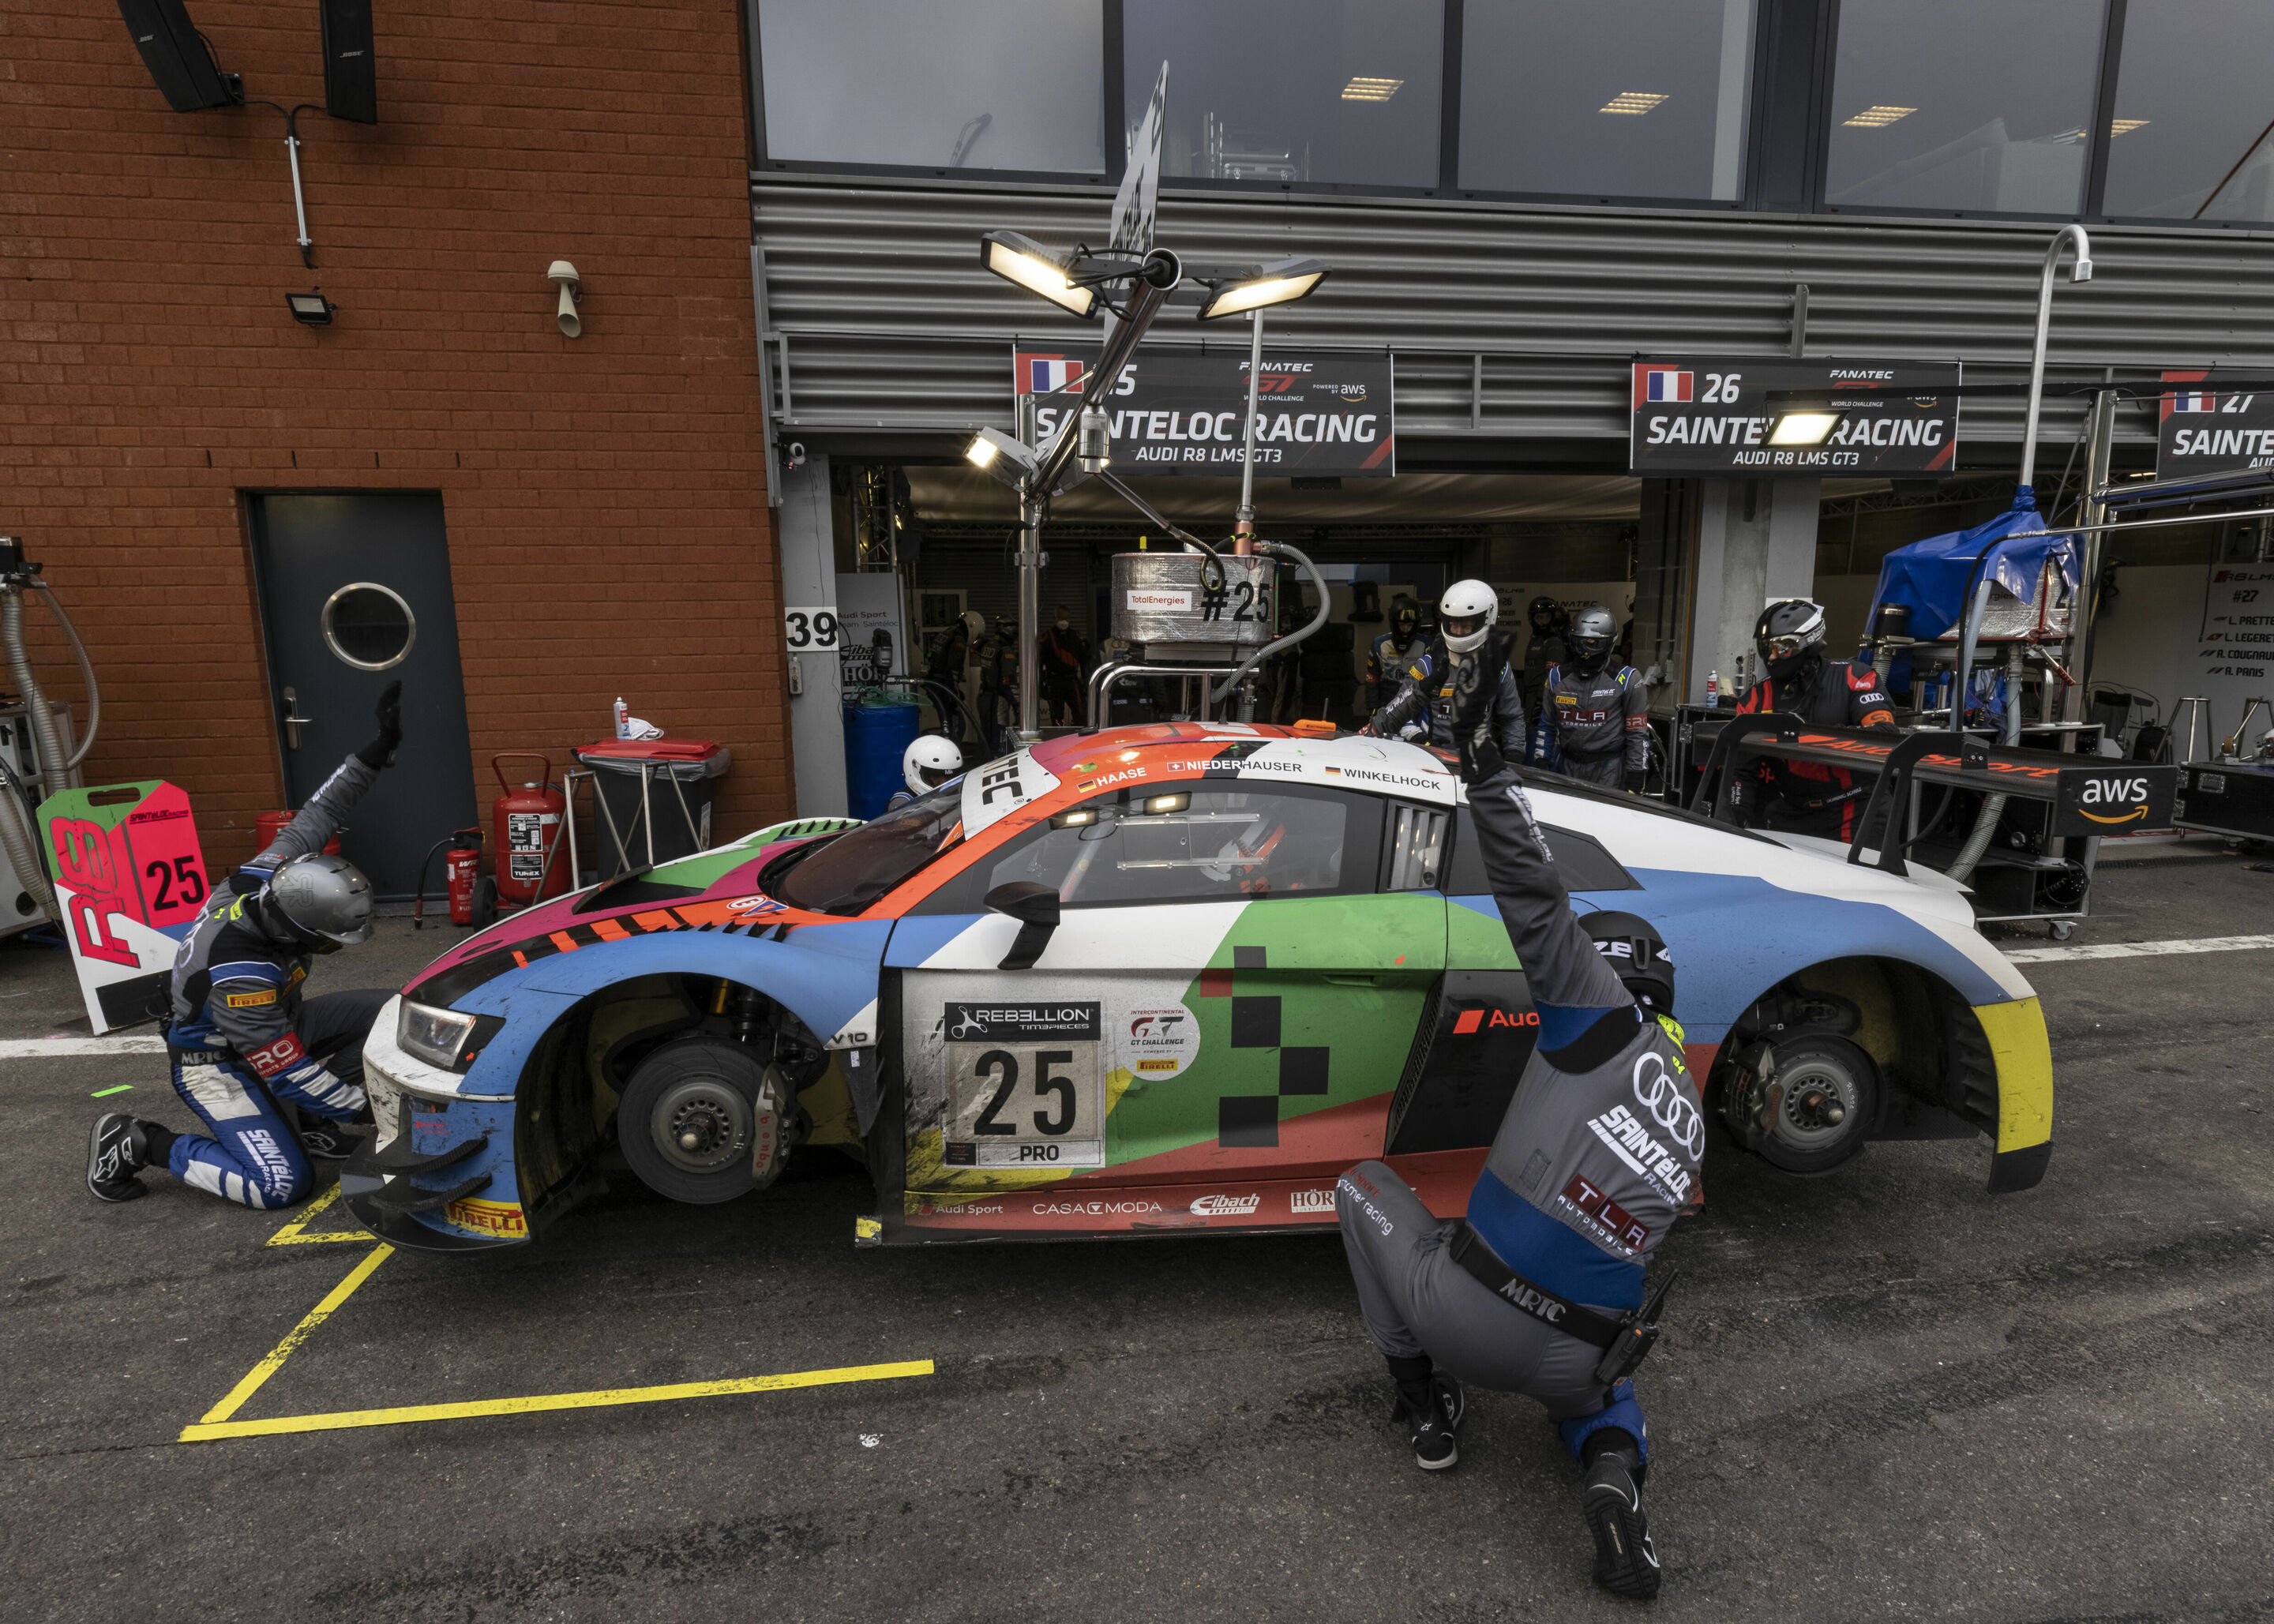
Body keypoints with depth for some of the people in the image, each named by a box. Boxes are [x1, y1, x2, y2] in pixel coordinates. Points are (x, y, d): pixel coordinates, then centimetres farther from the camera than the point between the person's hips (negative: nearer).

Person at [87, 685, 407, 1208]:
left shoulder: (271, 876, -22)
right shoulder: (240, 975, -39)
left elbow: (318, 812, -9)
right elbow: (290, 1074, -31)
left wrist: (379, 749, -18)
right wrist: (364, 1107, -23)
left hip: (274, 1024, 8)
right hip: (216, 1063, -8)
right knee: (279, 1183, -19)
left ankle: (310, 1122, 6)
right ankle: (138, 1143, 1)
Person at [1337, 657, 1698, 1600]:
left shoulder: (1606, 1011, -5)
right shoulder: (1688, 1117, 17)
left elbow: (1536, 902, -17)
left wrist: (1485, 764, -15)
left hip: (1466, 1315, -6)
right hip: (1571, 1359, 6)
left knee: (1363, 1187, 22)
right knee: (1597, 1391, 44)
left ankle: (1426, 1402, 20)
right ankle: (1615, 1473, 6)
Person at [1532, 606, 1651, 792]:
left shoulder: (1627, 679, -4)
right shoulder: (1557, 676, 7)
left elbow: (1638, 732, -2)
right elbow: (1546, 724, 14)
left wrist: (1635, 778, -6)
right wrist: (1541, 765, 10)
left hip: (1608, 770, -3)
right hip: (1567, 767, 3)